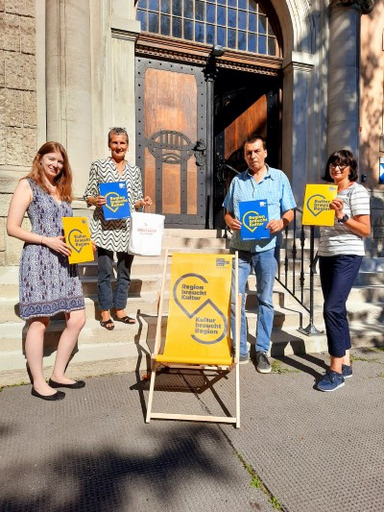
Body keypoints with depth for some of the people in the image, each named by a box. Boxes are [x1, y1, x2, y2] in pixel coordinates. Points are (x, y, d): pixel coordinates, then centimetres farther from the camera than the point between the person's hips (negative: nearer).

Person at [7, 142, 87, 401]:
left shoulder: (62, 189, 19)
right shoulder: (27, 185, 0)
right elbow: (12, 227, -7)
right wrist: (47, 241, -16)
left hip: (65, 261, 7)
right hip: (38, 260, -7)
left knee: (77, 319, 4)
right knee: (39, 322, 0)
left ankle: (58, 374, 21)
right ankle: (38, 383, 16)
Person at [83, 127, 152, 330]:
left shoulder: (135, 170, 14)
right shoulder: (98, 166, 5)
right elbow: (88, 196, 5)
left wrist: (143, 202, -5)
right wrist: (95, 200, -16)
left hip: (127, 227, 3)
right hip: (104, 226, -3)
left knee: (125, 270, 8)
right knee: (105, 270, -1)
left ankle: (120, 310, 21)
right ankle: (105, 312, 13)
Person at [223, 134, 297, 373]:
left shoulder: (279, 178, 6)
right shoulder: (237, 181, 12)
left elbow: (289, 211, 4)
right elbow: (227, 212, 14)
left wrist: (281, 222, -17)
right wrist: (231, 222, -9)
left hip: (267, 247, -2)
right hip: (240, 246, 2)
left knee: (265, 300, 5)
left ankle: (262, 350, 18)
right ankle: (240, 350, 14)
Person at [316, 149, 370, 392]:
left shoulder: (357, 191, -5)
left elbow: (366, 229, -9)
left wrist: (342, 216, -22)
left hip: (348, 256, -7)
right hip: (326, 254, 8)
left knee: (332, 308, -15)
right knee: (337, 309, 11)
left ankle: (336, 371, -5)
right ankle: (345, 363, 22)